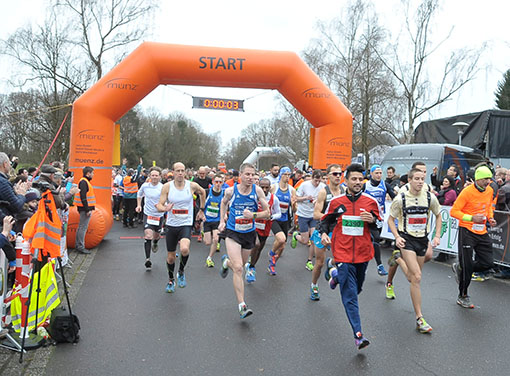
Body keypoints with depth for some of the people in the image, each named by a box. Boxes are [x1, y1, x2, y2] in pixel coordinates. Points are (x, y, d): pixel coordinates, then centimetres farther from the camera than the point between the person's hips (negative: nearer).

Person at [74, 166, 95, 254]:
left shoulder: (85, 181, 18)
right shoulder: (83, 182, -15)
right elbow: (83, 197, -22)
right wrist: (87, 210, -23)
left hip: (85, 208, 11)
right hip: (85, 208, -11)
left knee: (81, 227, 14)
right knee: (83, 227, -8)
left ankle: (78, 245, 21)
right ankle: (80, 247, -5)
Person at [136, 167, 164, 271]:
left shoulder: (162, 188, -15)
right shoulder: (145, 186, -5)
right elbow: (139, 194, 17)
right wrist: (139, 205, 6)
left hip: (159, 215, 0)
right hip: (147, 214, 0)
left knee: (156, 235, 18)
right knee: (148, 236, -15)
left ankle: (155, 243, 57)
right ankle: (147, 259, -9)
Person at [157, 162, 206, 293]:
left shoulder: (192, 186, -5)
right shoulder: (167, 187, -6)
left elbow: (202, 193, 17)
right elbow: (159, 206, -7)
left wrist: (201, 210, 19)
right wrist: (165, 208, -30)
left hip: (186, 224, -1)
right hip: (171, 225, 1)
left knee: (184, 249, -28)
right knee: (170, 256, 11)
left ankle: (181, 272, 1)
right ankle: (171, 280, 37)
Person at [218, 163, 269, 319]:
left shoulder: (257, 190, -10)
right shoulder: (231, 191, -9)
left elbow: (267, 212, -6)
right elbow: (224, 202, 14)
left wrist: (253, 215, -23)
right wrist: (222, 221, 9)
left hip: (249, 233, 3)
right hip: (233, 232, -2)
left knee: (239, 266, 19)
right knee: (238, 268, -16)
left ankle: (226, 261, 55)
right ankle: (242, 305, -10)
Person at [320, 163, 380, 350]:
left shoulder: (371, 201, 0)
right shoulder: (336, 202, -1)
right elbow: (326, 220, 13)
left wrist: (372, 220, -13)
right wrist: (324, 233, -6)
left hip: (363, 253, 3)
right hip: (342, 253, -2)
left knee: (356, 289, 22)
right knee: (350, 296, -7)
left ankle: (333, 268, 46)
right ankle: (358, 334, -3)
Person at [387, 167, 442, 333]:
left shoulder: (430, 197, -2)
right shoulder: (401, 198, -9)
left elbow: (438, 215, 14)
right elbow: (391, 219, 2)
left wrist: (437, 235, 4)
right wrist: (397, 237, -12)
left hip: (422, 239, 4)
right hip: (406, 239, -4)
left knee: (414, 277, 15)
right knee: (417, 277, -15)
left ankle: (399, 260, 51)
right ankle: (419, 318, -8)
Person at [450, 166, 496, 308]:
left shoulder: (490, 191, 4)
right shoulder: (467, 192, -16)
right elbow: (454, 211, -15)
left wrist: (490, 218, 4)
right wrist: (472, 218, -24)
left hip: (482, 232, 6)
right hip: (467, 231, -6)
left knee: (487, 263, 2)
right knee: (467, 265, -2)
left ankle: (459, 268, 26)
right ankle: (463, 296, 15)